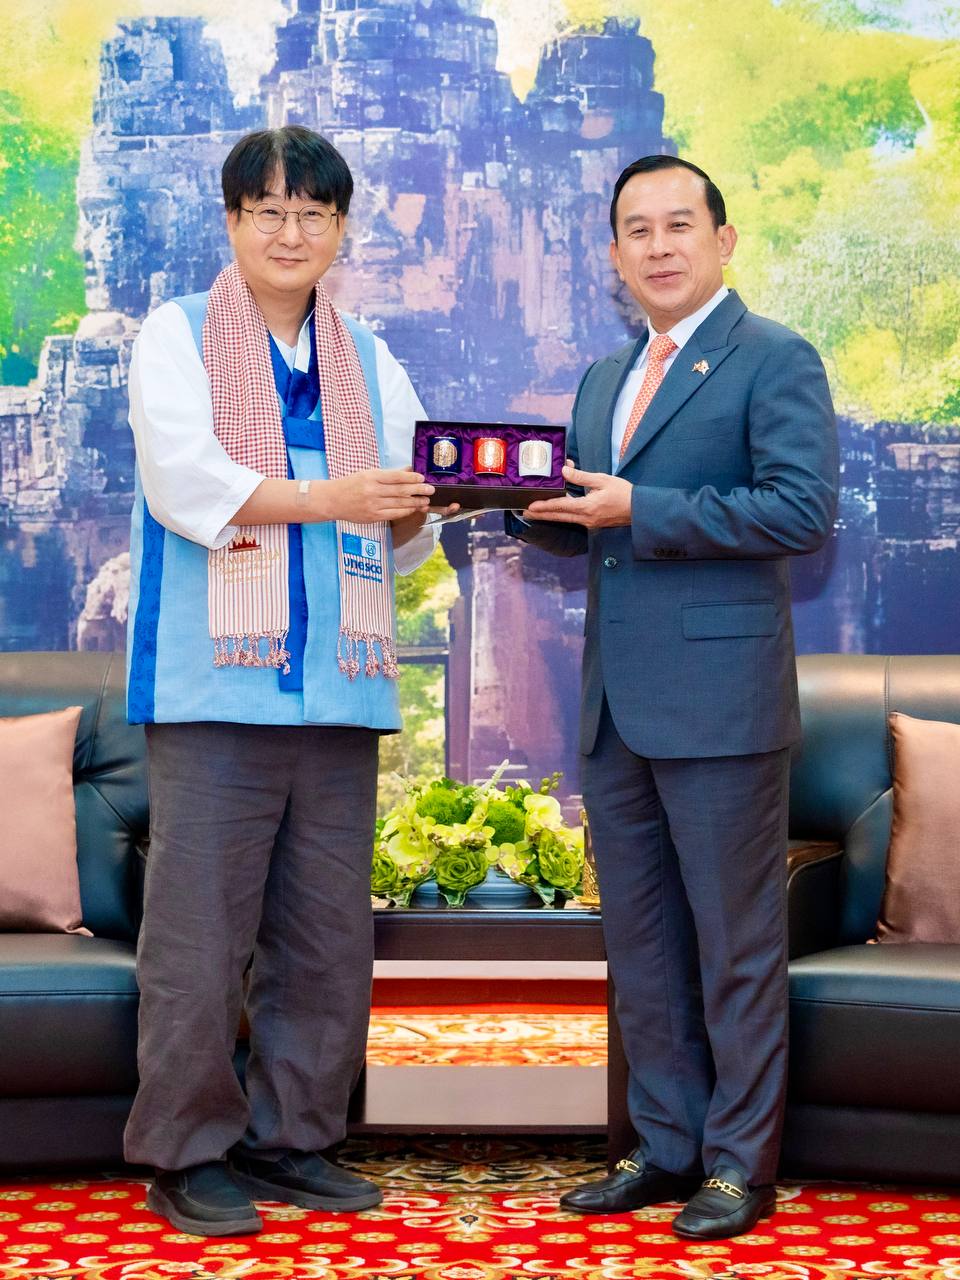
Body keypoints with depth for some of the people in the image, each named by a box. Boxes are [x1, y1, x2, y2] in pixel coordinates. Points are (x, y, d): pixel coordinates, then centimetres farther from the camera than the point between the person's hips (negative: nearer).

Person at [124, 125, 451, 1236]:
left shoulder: (370, 365, 19)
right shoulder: (178, 336, 6)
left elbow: (406, 536, 14)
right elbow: (183, 481, -10)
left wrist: (408, 511, -11)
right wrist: (325, 496, -22)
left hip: (337, 684, 5)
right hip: (214, 681, -4)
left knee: (327, 930, 7)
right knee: (201, 924, -5)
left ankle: (292, 1138, 19)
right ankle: (187, 1152, 7)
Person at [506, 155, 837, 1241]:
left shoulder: (776, 362, -4)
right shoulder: (604, 379, 19)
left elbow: (803, 510, -16)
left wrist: (640, 511, -18)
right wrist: (526, 500, 0)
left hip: (718, 702, -7)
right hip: (614, 706, 8)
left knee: (735, 940, 2)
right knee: (640, 941, 13)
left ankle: (741, 1162, 14)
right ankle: (665, 1147, 25)